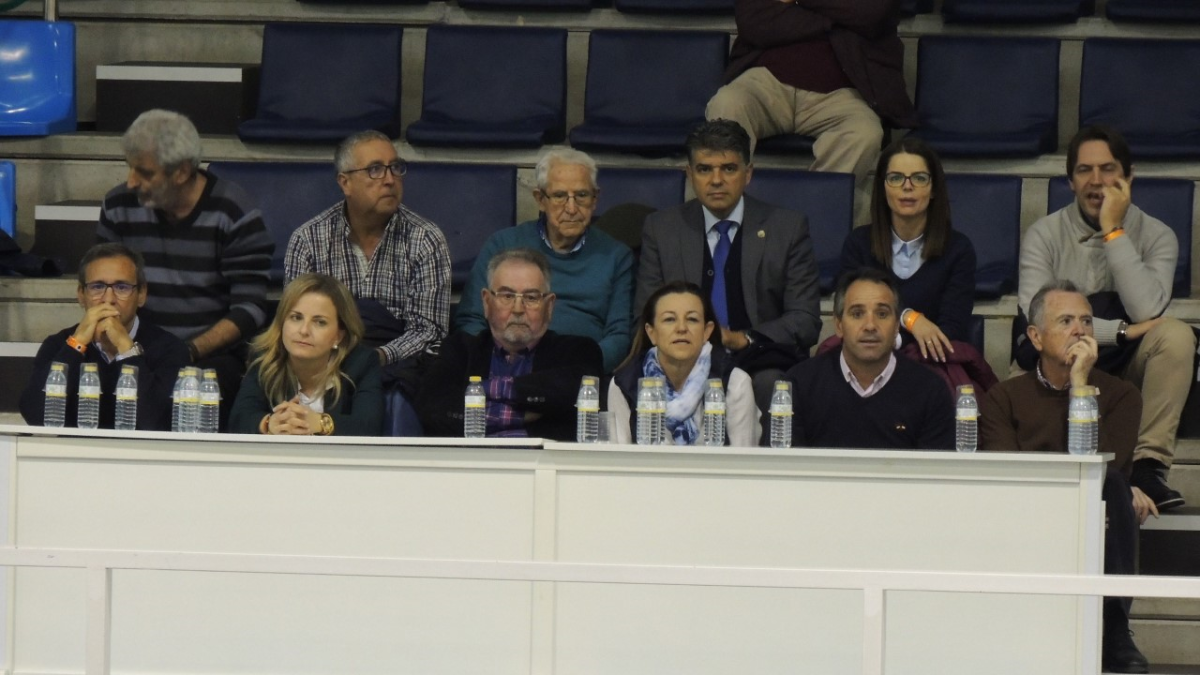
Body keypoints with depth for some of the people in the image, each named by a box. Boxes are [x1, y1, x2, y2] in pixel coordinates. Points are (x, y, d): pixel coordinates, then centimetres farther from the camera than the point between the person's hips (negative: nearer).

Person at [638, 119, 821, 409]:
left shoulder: (788, 228, 9)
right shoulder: (661, 229, 13)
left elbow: (806, 321, 4)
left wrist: (743, 339, -13)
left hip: (761, 362, 0)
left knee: (770, 385, -36)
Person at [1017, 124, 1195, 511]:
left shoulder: (1156, 236, -2)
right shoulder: (1045, 235, -2)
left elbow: (1147, 311, -21)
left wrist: (1113, 231, -18)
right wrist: (1121, 331, -19)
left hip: (1128, 366, 1)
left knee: (1176, 335, -29)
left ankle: (1147, 465, -28)